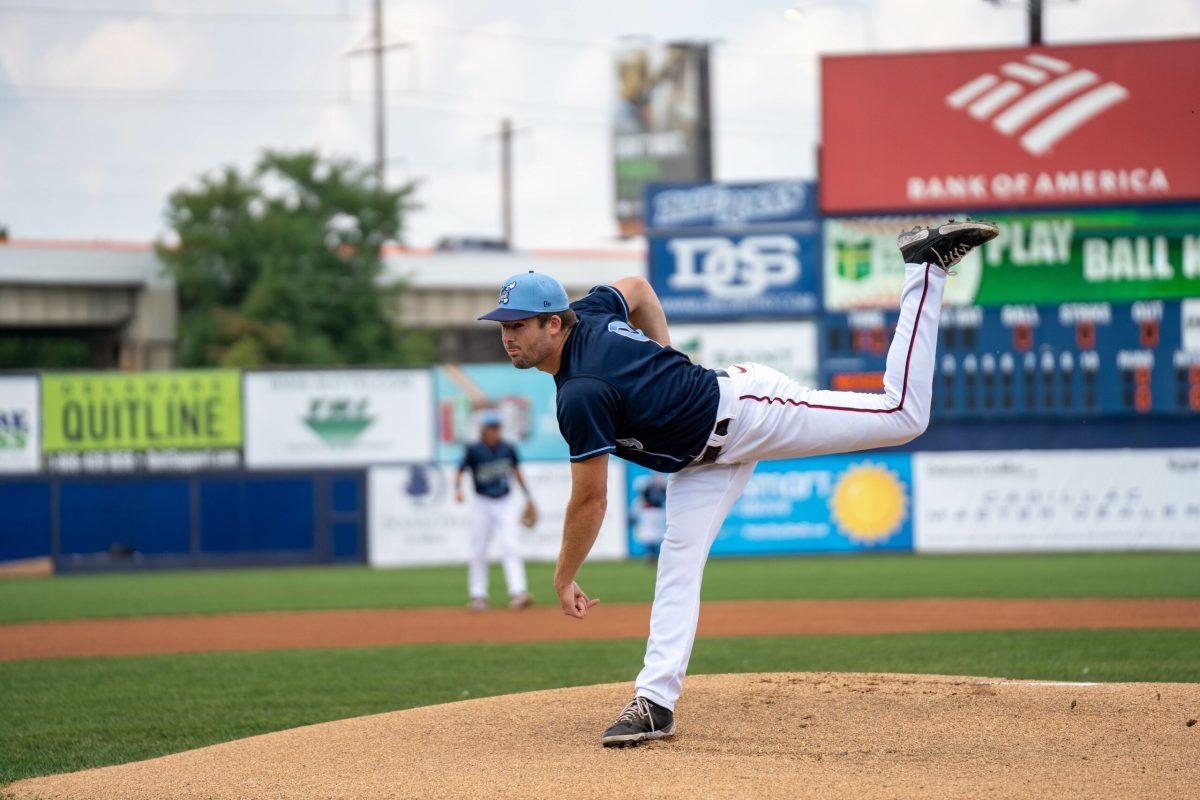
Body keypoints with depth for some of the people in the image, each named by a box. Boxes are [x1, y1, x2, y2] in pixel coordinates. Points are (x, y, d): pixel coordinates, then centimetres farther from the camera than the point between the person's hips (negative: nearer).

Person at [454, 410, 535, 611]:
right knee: (478, 552, 1)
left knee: (510, 546, -11)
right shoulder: (473, 451, -11)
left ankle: (517, 593, -18)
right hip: (482, 504, -1)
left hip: (506, 503, 1)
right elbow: (460, 472, -9)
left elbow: (516, 471, 14)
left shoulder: (507, 449, -1)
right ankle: (478, 596, 11)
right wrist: (458, 489, -29)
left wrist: (527, 496, 15)